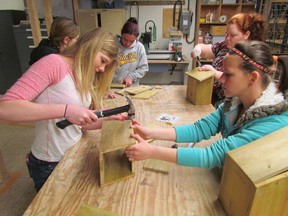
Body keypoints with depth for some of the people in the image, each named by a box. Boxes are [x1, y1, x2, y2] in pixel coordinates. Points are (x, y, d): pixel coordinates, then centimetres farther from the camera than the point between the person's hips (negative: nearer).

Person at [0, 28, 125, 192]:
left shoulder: (83, 78, 3)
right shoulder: (54, 63, -22)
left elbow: (79, 124, 2)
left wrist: (107, 120, -13)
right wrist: (65, 109, -37)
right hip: (50, 164, -7)